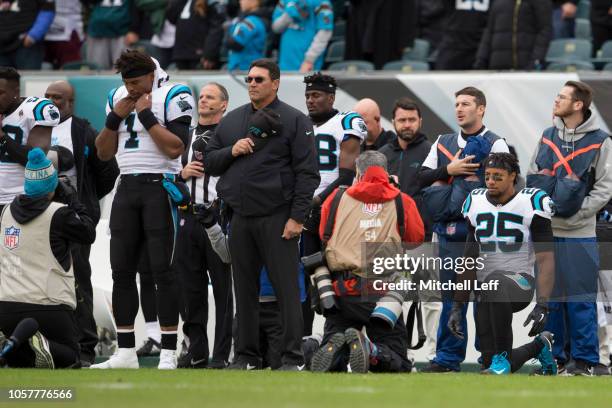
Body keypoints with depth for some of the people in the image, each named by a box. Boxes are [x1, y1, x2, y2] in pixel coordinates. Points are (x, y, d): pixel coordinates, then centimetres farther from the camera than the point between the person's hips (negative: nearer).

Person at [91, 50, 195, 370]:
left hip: (159, 188, -6)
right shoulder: (118, 98, 13)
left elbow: (175, 148, -15)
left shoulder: (173, 97, -6)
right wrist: (115, 118, 1)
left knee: (161, 270, -7)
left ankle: (168, 355, -6)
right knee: (122, 270, 5)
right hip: (127, 189, 6)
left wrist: (146, 115, -15)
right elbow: (104, 153, 15)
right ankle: (125, 353, 10)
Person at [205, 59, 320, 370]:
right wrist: (231, 151, -3)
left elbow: (307, 172, -5)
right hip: (240, 219, 5)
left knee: (286, 287, -6)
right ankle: (246, 354, 14)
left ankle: (293, 358, -4)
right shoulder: (232, 120, 16)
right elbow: (208, 161, 18)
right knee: (244, 288, 8)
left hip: (276, 218, -5)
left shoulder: (293, 120, 0)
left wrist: (297, 217, -12)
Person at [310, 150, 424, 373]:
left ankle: (334, 348, -26)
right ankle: (368, 349, -27)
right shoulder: (402, 203, 5)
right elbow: (417, 240, 14)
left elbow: (324, 237, 21)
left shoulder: (337, 198, 9)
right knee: (398, 364, 4)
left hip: (342, 290, 2)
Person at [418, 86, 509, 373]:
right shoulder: (443, 143, 17)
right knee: (451, 297, 7)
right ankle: (448, 358, 12)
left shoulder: (495, 145, 2)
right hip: (449, 235, 4)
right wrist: (448, 170, -8)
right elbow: (423, 178, 9)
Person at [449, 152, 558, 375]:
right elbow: (470, 261, 15)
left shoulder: (531, 203, -7)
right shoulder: (476, 203, 9)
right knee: (491, 367, 1)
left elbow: (546, 260, -11)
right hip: (486, 292, 6)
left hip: (520, 282, -6)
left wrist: (541, 306, -21)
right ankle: (539, 345, 33)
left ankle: (502, 357, -28)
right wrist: (457, 307, 12)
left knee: (496, 282, -41)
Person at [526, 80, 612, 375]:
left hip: (579, 233, -4)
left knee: (580, 299, -3)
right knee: (549, 297, 8)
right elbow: (531, 177, 15)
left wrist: (578, 211, -13)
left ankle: (585, 359, 3)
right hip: (545, 230, 5)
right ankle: (554, 356, 15)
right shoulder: (547, 137, 11)